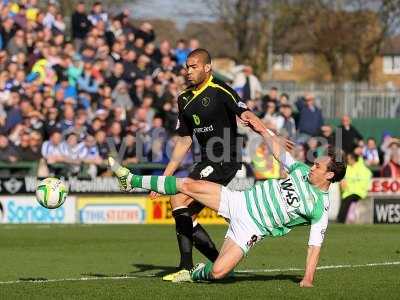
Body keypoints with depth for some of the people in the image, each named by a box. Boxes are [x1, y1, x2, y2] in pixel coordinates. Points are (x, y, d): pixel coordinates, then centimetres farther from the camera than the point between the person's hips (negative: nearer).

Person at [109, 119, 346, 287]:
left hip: (251, 228, -5)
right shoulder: (302, 171, 3)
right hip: (241, 201, 5)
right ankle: (131, 181, 8)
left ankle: (199, 274, 15)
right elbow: (279, 150, 18)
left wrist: (308, 280, -18)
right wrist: (264, 131, 10)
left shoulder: (321, 208, -12)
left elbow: (315, 244, -12)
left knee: (218, 272, -22)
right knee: (187, 185, -5)